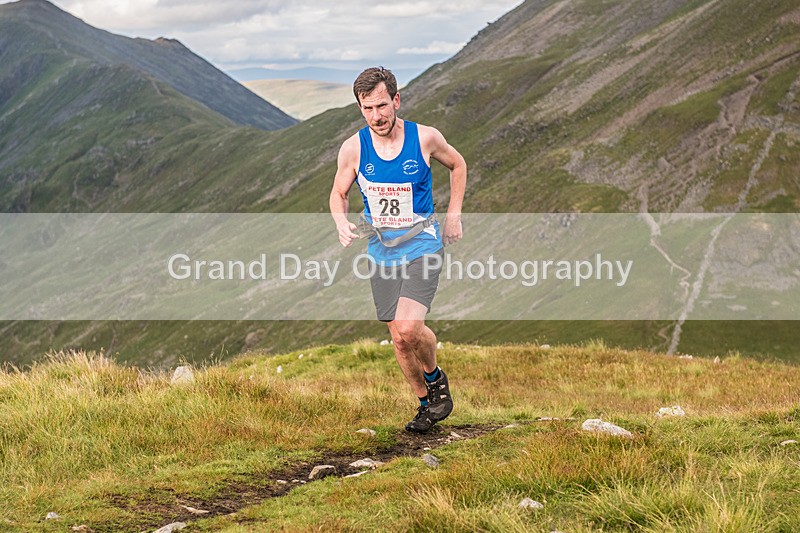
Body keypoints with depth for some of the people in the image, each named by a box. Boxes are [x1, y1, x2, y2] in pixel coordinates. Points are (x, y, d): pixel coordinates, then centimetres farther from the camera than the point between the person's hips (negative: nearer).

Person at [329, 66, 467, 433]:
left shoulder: (425, 138, -11)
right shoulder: (353, 148, -8)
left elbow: (457, 165, 10)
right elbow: (338, 194, 7)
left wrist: (453, 216, 6)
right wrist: (341, 222, -14)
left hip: (422, 244, -3)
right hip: (382, 249, 3)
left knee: (409, 328, -22)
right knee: (399, 338, 7)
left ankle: (435, 377, 9)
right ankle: (426, 404, 28)